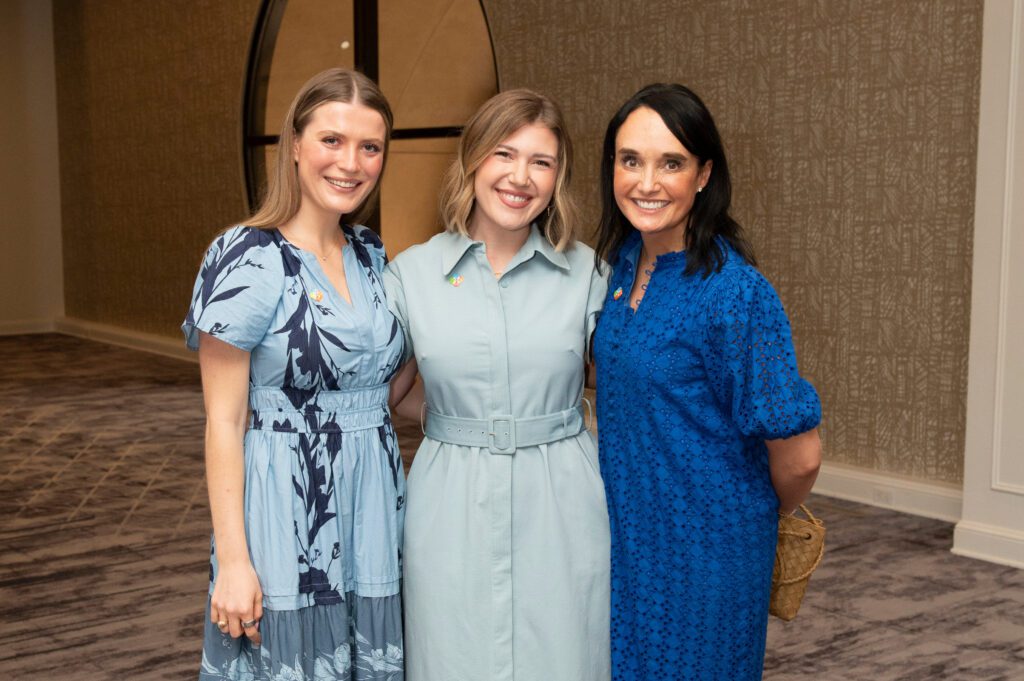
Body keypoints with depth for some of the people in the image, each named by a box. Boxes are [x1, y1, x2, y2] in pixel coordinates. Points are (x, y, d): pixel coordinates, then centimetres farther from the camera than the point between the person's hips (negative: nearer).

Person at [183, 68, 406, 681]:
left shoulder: (371, 255, 6)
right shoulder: (249, 261, -13)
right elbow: (224, 423, -13)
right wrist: (232, 560, -14)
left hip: (375, 508, 6)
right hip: (288, 512, -6)